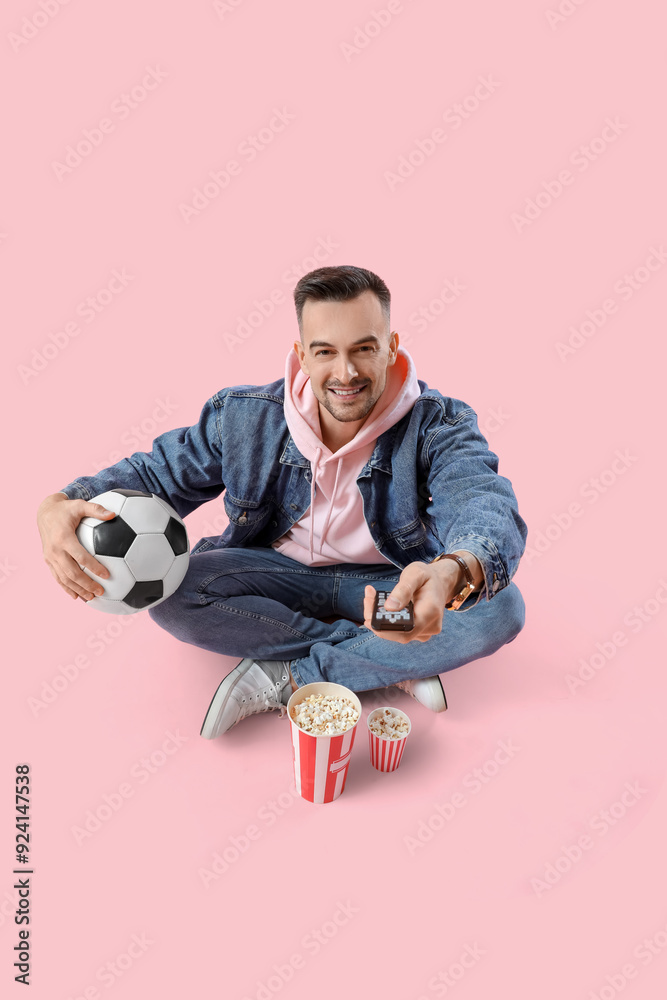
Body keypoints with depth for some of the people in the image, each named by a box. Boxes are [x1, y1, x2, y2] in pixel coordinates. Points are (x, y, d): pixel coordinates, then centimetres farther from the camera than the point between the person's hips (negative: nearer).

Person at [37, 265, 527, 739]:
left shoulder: (437, 425, -19)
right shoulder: (243, 416, -12)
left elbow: (486, 503, -36)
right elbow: (155, 472, -4)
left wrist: (451, 574, -63)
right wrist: (60, 505, -27)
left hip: (391, 584, -1)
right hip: (279, 575, 2)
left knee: (502, 607, -28)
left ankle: (283, 678, -23)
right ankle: (391, 663, -19)